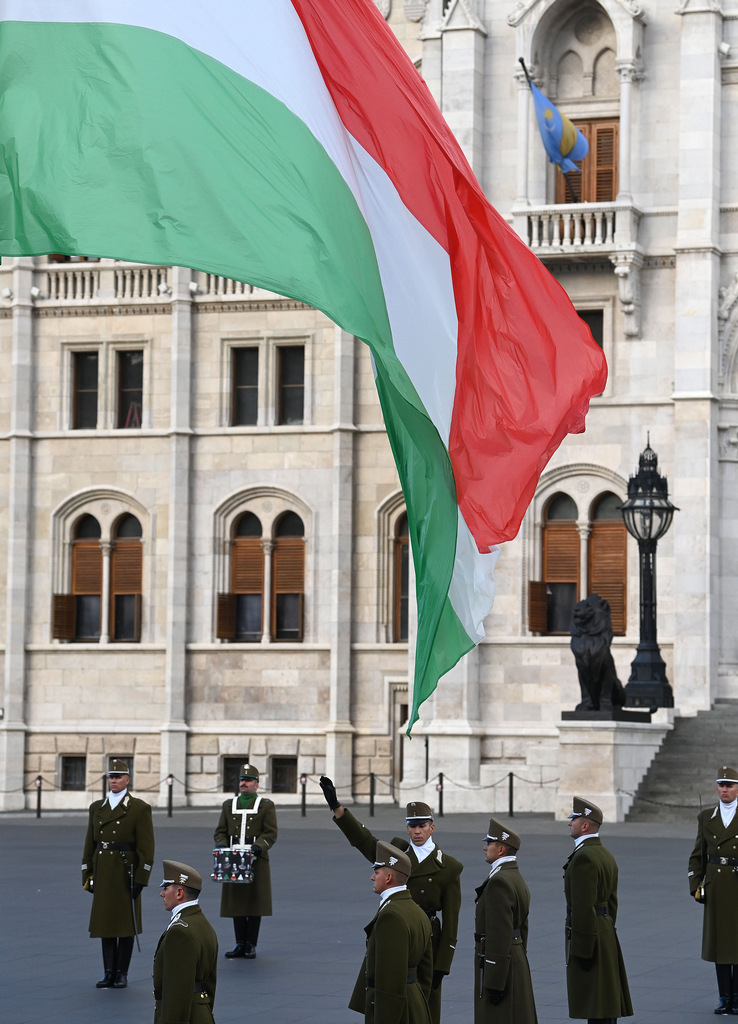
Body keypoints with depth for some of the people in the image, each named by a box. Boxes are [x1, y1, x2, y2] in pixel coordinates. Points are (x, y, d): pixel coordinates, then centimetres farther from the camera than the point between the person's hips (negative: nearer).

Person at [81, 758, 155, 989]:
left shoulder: (139, 808, -3)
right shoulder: (96, 808, 12)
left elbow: (146, 847, -6)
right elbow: (90, 843, 13)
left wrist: (140, 878, -12)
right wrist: (87, 875, 8)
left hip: (126, 873, -4)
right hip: (103, 874, 4)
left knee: (125, 926, 1)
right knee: (105, 924, 6)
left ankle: (122, 974, 7)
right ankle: (109, 973, 11)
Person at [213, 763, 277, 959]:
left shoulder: (266, 806, 4)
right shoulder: (229, 805, 14)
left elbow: (270, 833, -3)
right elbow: (220, 831, 12)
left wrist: (258, 846, -20)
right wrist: (221, 844, -9)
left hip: (256, 862, -3)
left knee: (254, 904, -1)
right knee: (236, 904, 4)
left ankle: (251, 945, 5)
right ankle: (240, 944, 12)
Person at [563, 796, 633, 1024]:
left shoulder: (583, 858, -19)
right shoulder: (606, 855, 13)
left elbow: (584, 907, -22)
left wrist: (582, 950, -21)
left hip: (587, 937, -10)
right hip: (605, 934, 10)